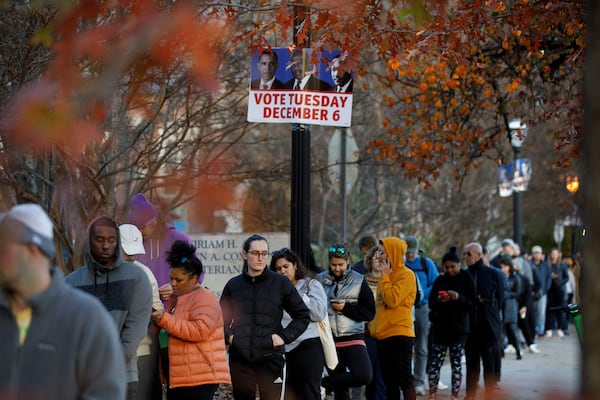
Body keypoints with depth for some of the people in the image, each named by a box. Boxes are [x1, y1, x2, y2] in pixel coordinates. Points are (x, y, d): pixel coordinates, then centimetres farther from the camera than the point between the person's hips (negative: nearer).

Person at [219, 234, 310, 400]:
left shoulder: (281, 283, 3)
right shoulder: (233, 285, 9)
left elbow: (303, 315, 8)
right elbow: (222, 318, 22)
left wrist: (284, 337, -3)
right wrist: (228, 335, 4)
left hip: (270, 357, -2)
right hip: (240, 357, 2)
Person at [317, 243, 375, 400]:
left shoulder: (359, 281, 0)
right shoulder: (320, 280, 3)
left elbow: (370, 313, -2)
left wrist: (346, 308, -12)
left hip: (353, 338, -1)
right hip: (329, 339, 1)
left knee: (364, 375, -21)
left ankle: (325, 383, -1)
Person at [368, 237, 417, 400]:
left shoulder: (406, 275, -8)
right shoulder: (387, 274, 15)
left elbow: (392, 300, -18)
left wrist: (385, 277, -10)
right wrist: (373, 325, 11)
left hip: (399, 334, -8)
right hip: (383, 334, 8)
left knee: (404, 379, -7)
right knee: (389, 381, 11)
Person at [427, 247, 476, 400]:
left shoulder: (467, 280, 0)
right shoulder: (440, 280, 7)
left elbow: (472, 304, -2)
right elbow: (431, 303, 8)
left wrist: (458, 298, -19)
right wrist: (439, 300, -14)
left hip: (459, 328, -2)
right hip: (440, 326, 2)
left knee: (456, 363, -3)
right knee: (435, 361, -2)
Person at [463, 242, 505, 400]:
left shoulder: (494, 274, 1)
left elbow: (500, 300, 3)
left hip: (489, 327, -2)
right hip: (470, 326, 3)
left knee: (491, 363, 1)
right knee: (471, 362, 9)